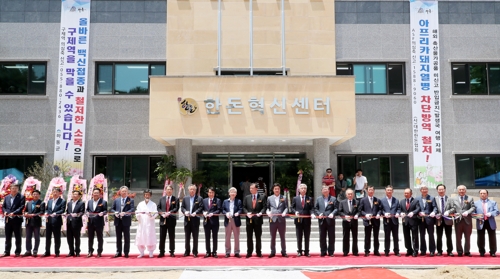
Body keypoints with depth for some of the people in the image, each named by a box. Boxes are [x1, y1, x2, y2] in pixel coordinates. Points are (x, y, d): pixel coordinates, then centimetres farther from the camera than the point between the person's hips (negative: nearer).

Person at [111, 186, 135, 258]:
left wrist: (125, 213, -25)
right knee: (118, 238, 10)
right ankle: (118, 252, 18)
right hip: (118, 221, 3)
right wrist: (115, 212, -9)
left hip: (126, 221, -3)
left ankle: (126, 253, 8)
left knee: (126, 238, 2)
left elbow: (132, 209, -11)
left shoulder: (130, 200, 1)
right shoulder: (116, 200, 12)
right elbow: (112, 209, 12)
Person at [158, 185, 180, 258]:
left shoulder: (175, 199, 2)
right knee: (162, 237, 3)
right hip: (163, 220, 2)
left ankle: (172, 252, 11)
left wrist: (169, 213, -21)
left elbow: (176, 208, -8)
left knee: (172, 237, 4)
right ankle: (162, 252, 9)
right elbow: (158, 208, 7)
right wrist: (162, 213, -12)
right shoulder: (162, 199, 11)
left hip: (171, 220, -2)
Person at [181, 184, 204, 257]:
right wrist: (185, 212, -10)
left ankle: (195, 252, 8)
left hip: (195, 219, -3)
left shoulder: (199, 199, 1)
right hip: (187, 220, 3)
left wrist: (195, 212, -21)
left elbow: (201, 208, -7)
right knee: (187, 237, 9)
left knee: (195, 237, 2)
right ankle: (187, 251, 17)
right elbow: (182, 207, 9)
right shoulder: (185, 198, 12)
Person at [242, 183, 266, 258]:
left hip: (258, 219, -2)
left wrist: (260, 213, -18)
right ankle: (249, 252, 12)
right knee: (249, 237, 6)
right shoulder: (247, 197, 10)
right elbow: (244, 207, 7)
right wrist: (247, 213, -10)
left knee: (258, 237, 5)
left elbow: (264, 207, -2)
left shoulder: (262, 197, 3)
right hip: (249, 220, 2)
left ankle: (259, 252, 12)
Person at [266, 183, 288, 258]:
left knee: (282, 237, 6)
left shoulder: (284, 198, 7)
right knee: (273, 237, 6)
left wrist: (284, 212, -14)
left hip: (281, 220, -1)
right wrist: (268, 212, -10)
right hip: (272, 220, 1)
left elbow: (286, 207, 4)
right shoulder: (269, 198, 10)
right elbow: (267, 207, 10)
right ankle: (273, 252, 15)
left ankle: (283, 252, 13)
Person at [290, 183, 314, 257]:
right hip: (298, 220, 0)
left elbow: (312, 208, 3)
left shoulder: (310, 199, 8)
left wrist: (312, 213, -16)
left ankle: (306, 252, 11)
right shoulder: (295, 199, 8)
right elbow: (292, 208, 6)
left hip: (307, 220, 0)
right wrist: (295, 212, -13)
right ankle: (299, 251, 12)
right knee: (299, 237, 4)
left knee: (307, 237, 5)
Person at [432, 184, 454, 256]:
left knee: (449, 236, 5)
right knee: (439, 237, 6)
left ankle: (450, 251, 13)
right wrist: (434, 213, -27)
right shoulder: (435, 199, 4)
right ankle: (439, 251, 14)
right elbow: (435, 207, -7)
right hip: (439, 220, 1)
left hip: (448, 219, -1)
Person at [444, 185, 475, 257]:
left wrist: (467, 212, -17)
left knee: (467, 237, 5)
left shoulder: (470, 199, 9)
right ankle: (459, 252, 11)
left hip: (467, 220, 0)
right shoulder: (453, 199, 10)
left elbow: (473, 207, -1)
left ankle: (467, 251, 14)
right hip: (458, 220, 0)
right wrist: (448, 212, -17)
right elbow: (453, 208, 2)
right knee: (458, 237, 3)